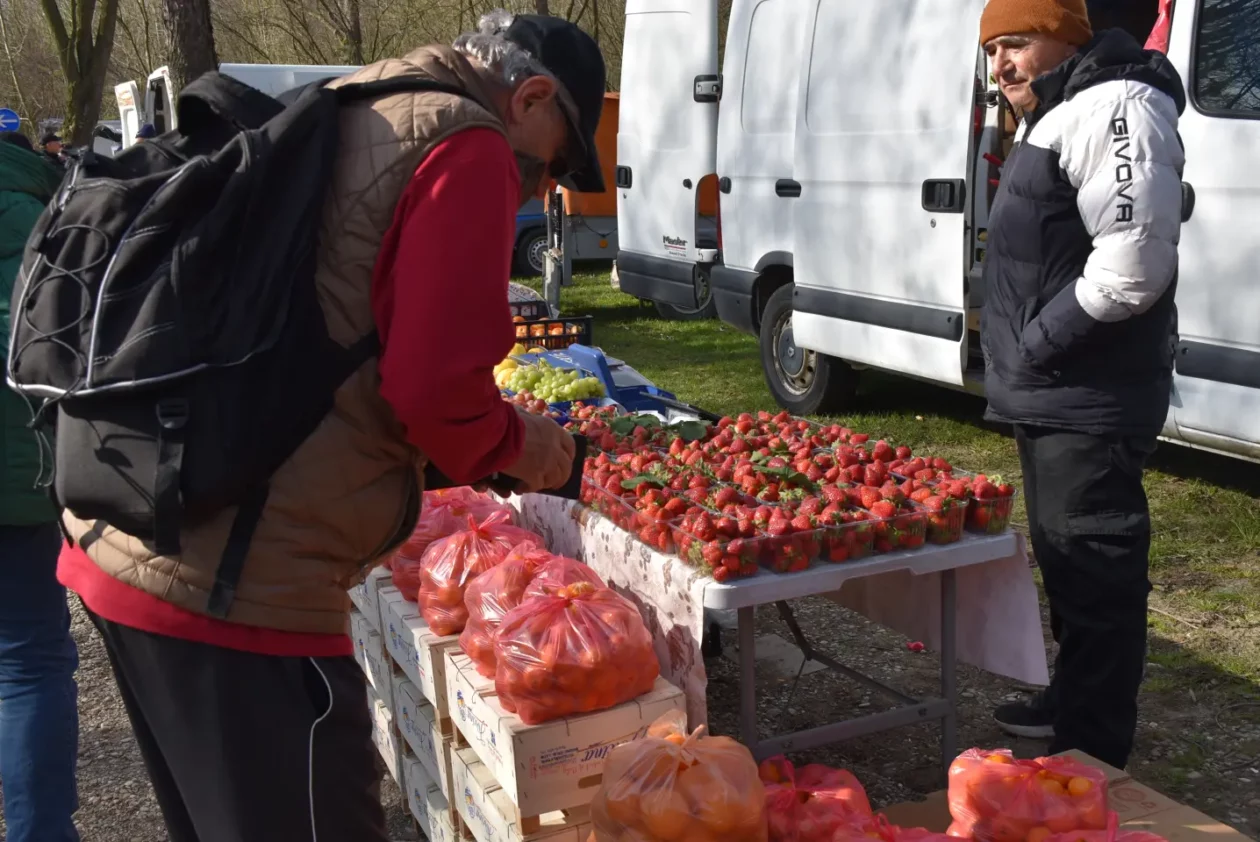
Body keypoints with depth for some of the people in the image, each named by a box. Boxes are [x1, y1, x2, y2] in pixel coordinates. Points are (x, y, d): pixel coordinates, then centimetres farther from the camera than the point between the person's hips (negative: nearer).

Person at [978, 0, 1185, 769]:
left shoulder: (1115, 109, -16)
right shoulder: (1057, 117, 19)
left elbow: (1133, 266, -26)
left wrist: (1040, 345, -16)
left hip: (1089, 399, -11)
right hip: (1051, 394, 11)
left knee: (1093, 570, -5)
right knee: (1064, 559, 20)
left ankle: (1094, 753, 4)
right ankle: (1072, 704, 35)